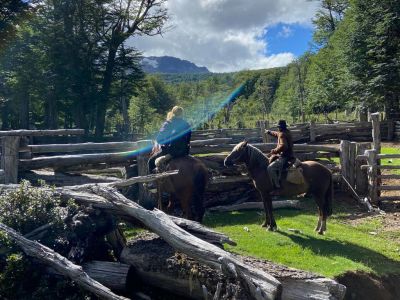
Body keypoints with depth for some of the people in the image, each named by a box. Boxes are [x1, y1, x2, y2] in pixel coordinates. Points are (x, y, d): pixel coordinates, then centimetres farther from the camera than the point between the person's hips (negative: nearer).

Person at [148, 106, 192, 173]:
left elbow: (159, 138, -7)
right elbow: (188, 140, 16)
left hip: (170, 150, -6)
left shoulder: (167, 124, -6)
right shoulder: (186, 125, 8)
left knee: (151, 161, 9)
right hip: (184, 151, 6)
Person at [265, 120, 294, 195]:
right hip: (287, 156, 11)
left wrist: (274, 151, -21)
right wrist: (269, 132, 51)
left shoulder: (282, 134, -16)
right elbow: (277, 134, 36)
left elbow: (283, 146, -32)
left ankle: (277, 188, -31)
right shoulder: (287, 132, 15)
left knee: (270, 168, -27)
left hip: (284, 157, -11)